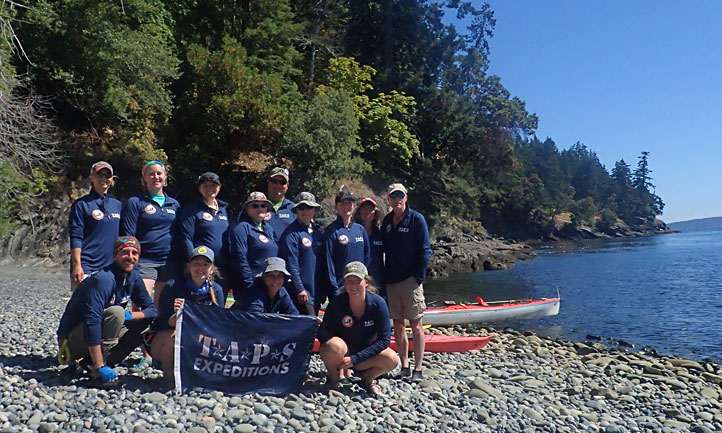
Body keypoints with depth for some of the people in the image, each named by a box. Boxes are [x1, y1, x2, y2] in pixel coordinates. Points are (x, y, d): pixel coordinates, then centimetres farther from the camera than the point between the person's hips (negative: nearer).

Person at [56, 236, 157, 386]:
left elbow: (152, 309, 4)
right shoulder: (103, 279, -25)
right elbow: (92, 321, -33)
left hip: (98, 335, 8)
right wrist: (99, 367, -35)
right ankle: (97, 368, -21)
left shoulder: (134, 277, 0)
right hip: (71, 339, -8)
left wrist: (130, 316, -19)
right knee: (116, 312, -29)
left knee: (146, 319, -3)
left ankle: (89, 363, -1)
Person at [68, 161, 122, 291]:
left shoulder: (117, 205, 13)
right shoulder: (81, 204, -3)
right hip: (86, 268, -5)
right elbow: (75, 238, -7)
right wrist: (77, 265, -14)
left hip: (110, 266, 5)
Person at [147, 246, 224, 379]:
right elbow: (164, 323, -19)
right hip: (160, 338, -3)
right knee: (174, 337, -36)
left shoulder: (216, 290, -8)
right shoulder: (173, 286, -18)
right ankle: (168, 375, -10)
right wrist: (177, 315, -43)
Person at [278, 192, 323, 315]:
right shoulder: (291, 233, -8)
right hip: (301, 292, -7)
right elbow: (291, 264, -12)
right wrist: (300, 289, -16)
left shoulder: (317, 231, 12)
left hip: (317, 290, 7)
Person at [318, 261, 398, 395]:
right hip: (340, 354, -1)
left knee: (392, 359, -26)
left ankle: (367, 379, 7)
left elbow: (384, 339, -18)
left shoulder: (378, 303, -18)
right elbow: (322, 335, -13)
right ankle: (332, 380, -3)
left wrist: (354, 359, -22)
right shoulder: (337, 304, -19)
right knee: (335, 345, -36)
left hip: (365, 353, 1)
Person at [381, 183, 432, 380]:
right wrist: (384, 277, 9)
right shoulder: (387, 221, 11)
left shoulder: (416, 219, -5)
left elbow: (425, 251, -7)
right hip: (391, 281, 5)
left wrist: (419, 278, -13)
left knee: (416, 326, 0)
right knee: (398, 325, 10)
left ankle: (418, 369, 7)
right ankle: (404, 367, 19)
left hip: (410, 280, -5)